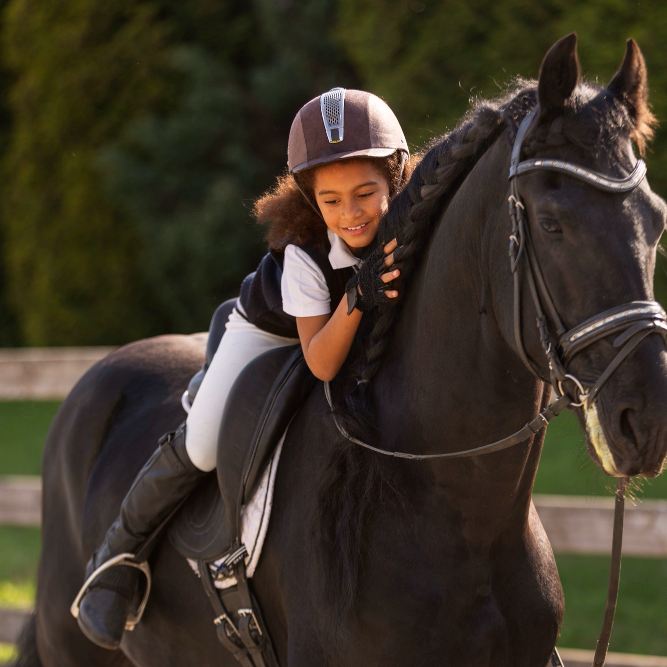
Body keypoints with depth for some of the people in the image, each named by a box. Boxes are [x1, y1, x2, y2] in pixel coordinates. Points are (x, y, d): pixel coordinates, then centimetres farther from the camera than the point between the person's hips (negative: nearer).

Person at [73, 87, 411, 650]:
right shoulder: (305, 254, -38)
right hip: (271, 331, -4)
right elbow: (322, 364, -43)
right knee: (202, 446, -15)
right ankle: (118, 555, 5)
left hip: (365, 332, 4)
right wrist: (357, 299, -58)